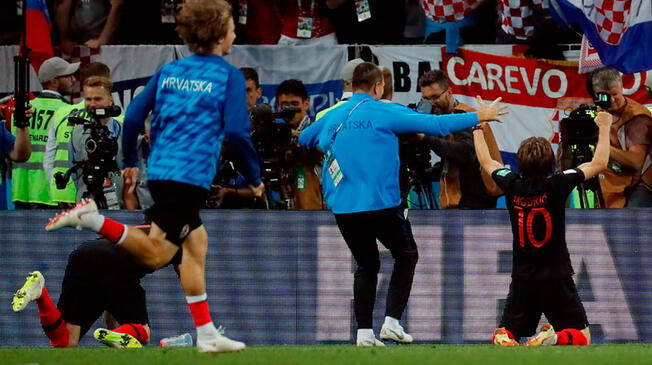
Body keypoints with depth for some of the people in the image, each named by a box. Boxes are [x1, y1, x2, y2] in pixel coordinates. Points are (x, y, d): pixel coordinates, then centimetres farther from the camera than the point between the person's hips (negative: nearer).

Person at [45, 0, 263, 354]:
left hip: (160, 172, 8)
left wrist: (130, 162, 22)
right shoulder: (228, 76, -4)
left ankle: (206, 334, 14)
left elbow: (133, 117, 9)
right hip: (191, 176, -8)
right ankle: (92, 219, -18)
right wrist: (254, 177, 0)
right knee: (156, 254, -4)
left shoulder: (168, 71, 13)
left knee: (196, 243, 14)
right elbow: (237, 131, -13)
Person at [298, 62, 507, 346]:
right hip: (381, 204, -4)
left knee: (366, 265, 19)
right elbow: (436, 125, -5)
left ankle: (364, 331, 9)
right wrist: (479, 117, 5)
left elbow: (304, 139, 26)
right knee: (407, 256, 16)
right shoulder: (385, 112, -6)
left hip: (343, 208, 4)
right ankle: (392, 320, 4)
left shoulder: (332, 117, 8)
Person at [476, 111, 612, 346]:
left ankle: (503, 339, -21)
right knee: (581, 336, 6)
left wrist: (478, 127, 29)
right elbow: (599, 163, -2)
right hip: (557, 278, -3)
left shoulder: (512, 186, -5)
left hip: (522, 279, 3)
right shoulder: (557, 185, -13)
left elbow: (486, 161, 15)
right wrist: (604, 127, 12)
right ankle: (553, 339, -26)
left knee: (505, 333, 15)